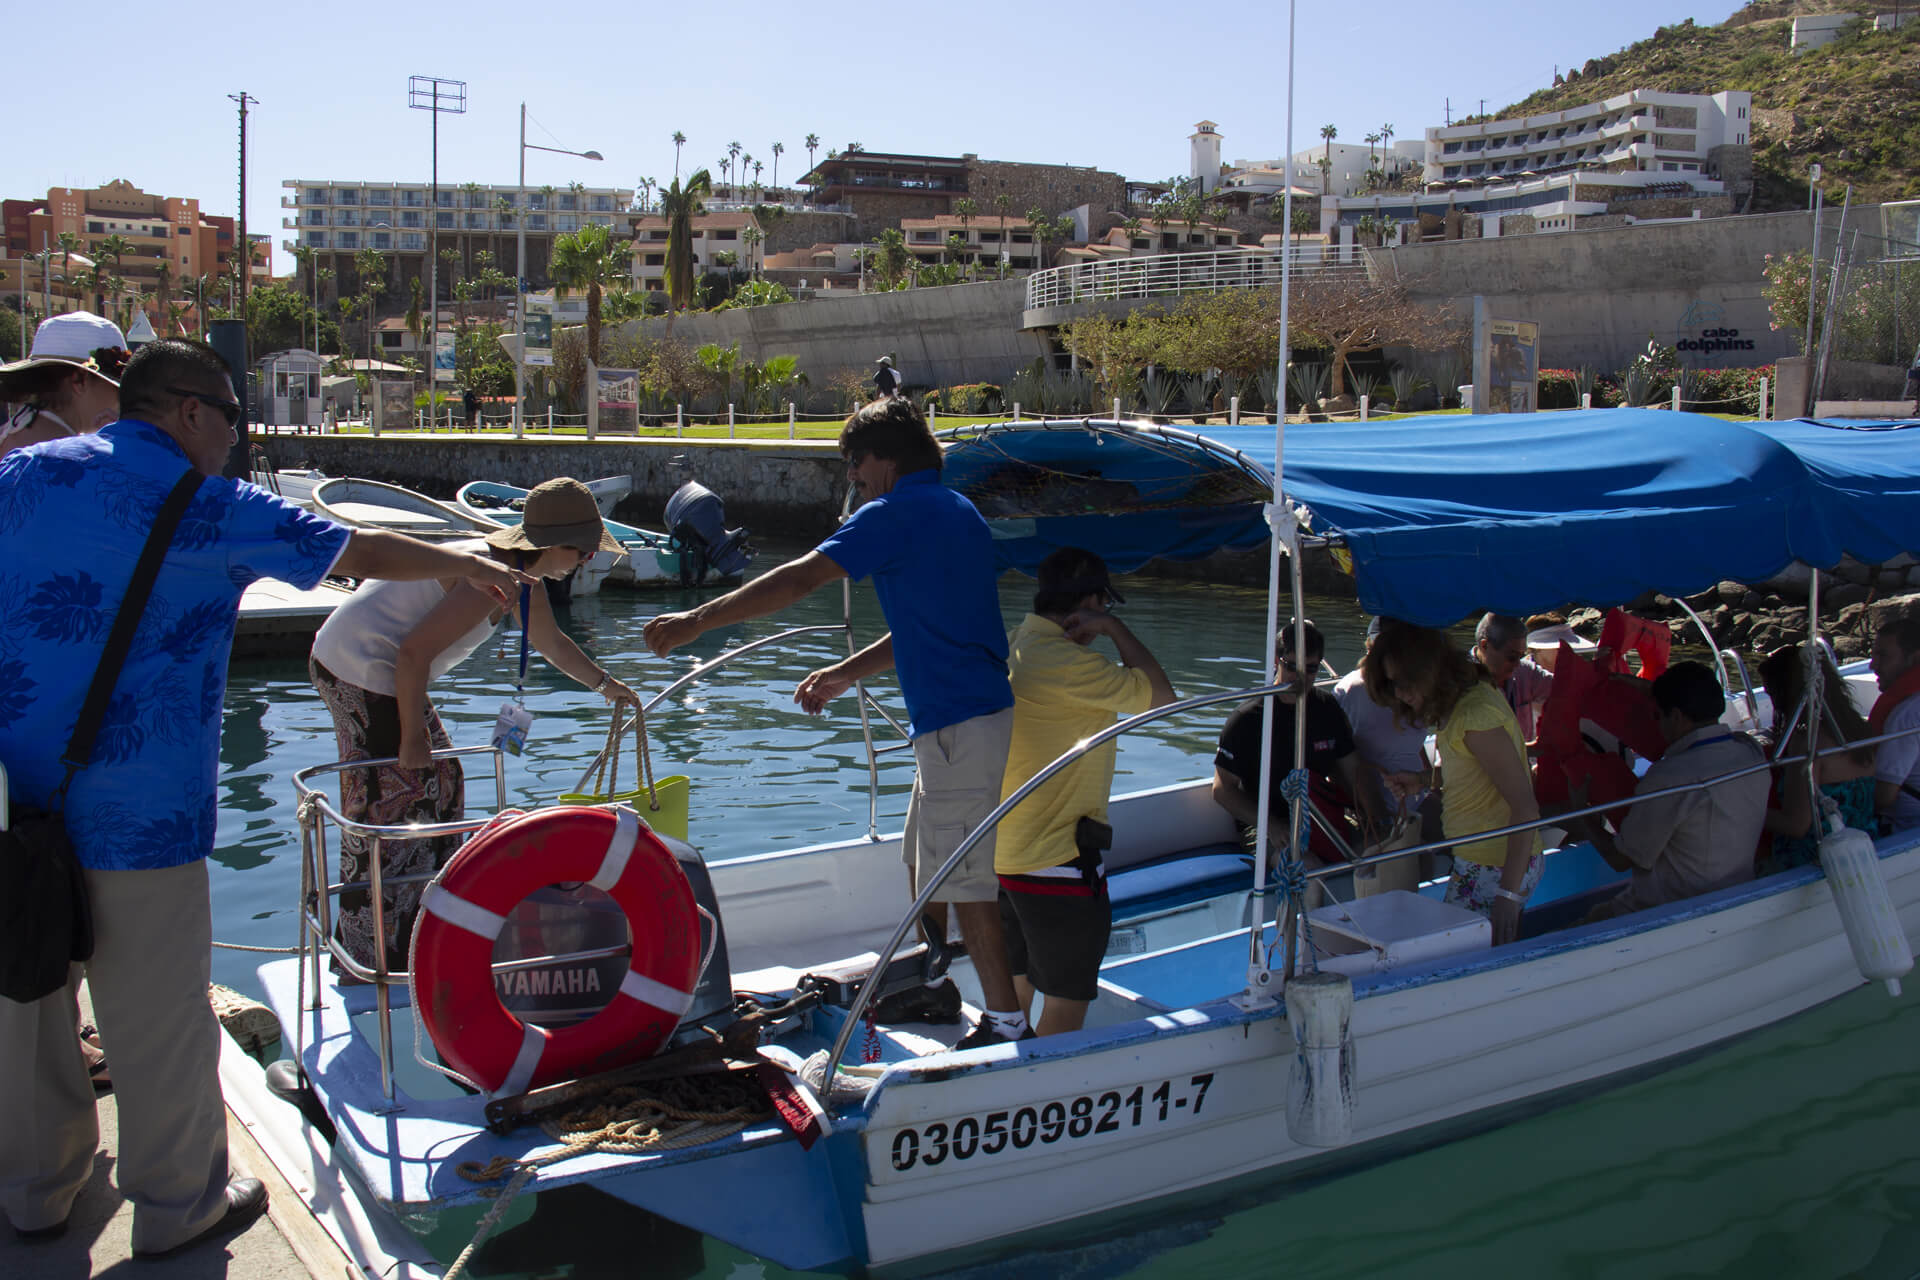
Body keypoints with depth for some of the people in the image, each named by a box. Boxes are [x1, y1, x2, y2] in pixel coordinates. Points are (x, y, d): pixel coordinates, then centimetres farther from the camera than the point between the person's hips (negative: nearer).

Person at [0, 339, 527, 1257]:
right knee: (157, 1012, 7)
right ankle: (179, 1205, 22)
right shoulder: (210, 511, -5)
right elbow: (363, 553, 2)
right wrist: (470, 564, 16)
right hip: (136, 806, -6)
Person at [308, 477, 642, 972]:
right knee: (389, 805, -6)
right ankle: (369, 957, 2)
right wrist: (413, 737, -20)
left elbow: (550, 641, 27)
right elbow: (415, 653, -26)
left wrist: (605, 683, 35)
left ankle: (423, 921, 28)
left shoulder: (521, 572, 8)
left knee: (439, 782, 16)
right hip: (364, 670, -10)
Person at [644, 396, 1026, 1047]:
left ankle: (1007, 1023, 4)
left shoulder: (897, 512, -11)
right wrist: (847, 673, 24)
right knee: (924, 859, 21)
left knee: (965, 878, -3)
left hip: (961, 726, -10)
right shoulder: (957, 512, 18)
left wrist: (696, 621, -12)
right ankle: (932, 986, 34)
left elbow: (796, 581, -17)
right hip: (982, 714, 10)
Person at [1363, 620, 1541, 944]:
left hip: (1497, 867, -9)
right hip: (1477, 860, 9)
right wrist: (1423, 781, 9)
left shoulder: (1477, 717, -21)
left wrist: (1509, 895, -24)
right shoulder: (1457, 703, 8)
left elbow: (1526, 808, -23)